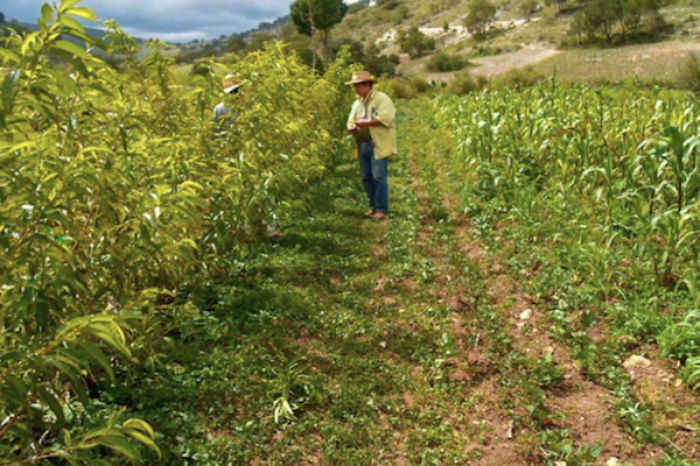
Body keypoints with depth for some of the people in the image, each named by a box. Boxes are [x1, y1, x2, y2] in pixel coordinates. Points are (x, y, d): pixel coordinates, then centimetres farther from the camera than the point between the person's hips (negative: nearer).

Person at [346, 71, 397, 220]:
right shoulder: (357, 103, 19)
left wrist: (365, 123, -16)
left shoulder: (381, 98, -5)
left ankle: (382, 209, -1)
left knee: (379, 177, -8)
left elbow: (385, 118, -18)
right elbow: (351, 122, 17)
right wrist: (352, 128, -8)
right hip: (362, 145, 7)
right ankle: (373, 206, 19)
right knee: (366, 177, 8)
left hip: (378, 145, -7)